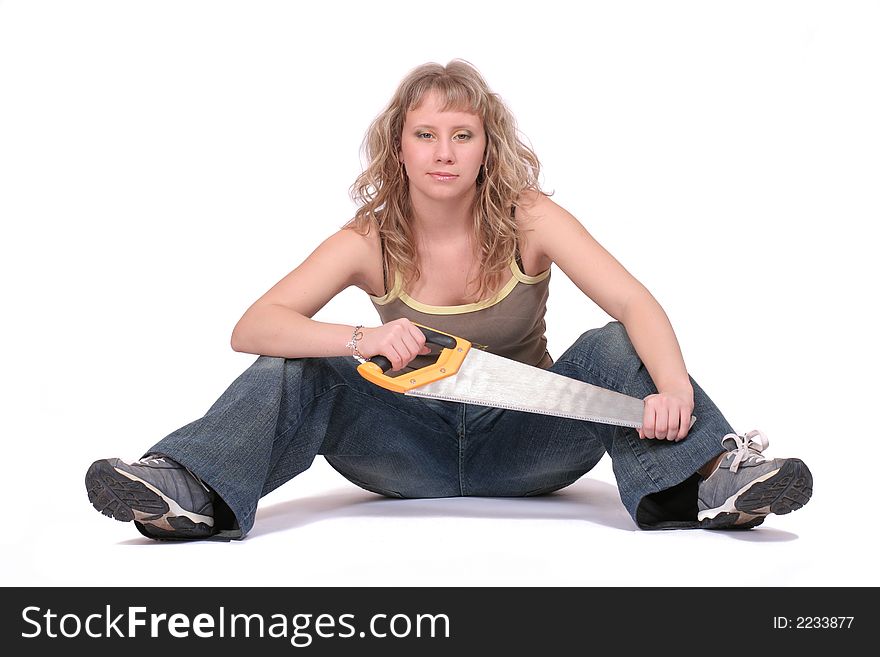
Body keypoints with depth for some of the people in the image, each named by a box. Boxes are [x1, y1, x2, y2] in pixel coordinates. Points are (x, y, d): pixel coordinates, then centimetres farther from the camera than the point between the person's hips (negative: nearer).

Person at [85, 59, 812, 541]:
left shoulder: (528, 221, -9)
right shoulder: (368, 242, -8)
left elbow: (636, 305, -20)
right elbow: (250, 328, -19)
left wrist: (674, 390, -42)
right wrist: (360, 339, -39)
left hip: (522, 441, 0)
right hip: (416, 450, 1)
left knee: (611, 350, -25)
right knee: (294, 370, -21)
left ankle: (704, 479, -41)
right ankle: (194, 492, -37)